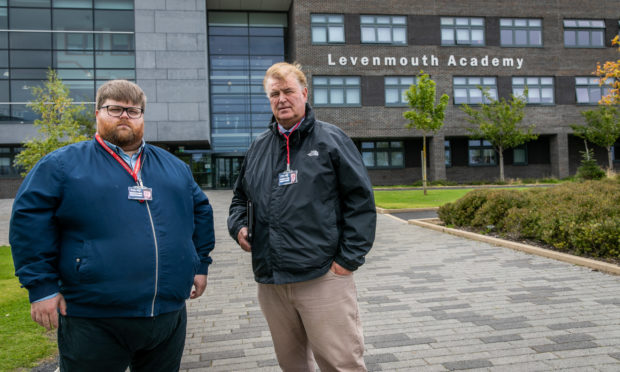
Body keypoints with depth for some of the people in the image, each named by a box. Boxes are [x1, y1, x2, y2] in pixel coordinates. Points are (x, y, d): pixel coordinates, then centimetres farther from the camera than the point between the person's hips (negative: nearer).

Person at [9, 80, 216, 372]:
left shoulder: (173, 166, 14)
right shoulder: (63, 163, 1)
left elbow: (200, 210, 20)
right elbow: (29, 218, -4)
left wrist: (200, 264, 15)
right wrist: (42, 287, -10)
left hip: (169, 314, 4)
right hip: (94, 322, -4)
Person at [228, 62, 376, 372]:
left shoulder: (331, 140, 0)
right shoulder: (258, 147, 14)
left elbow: (361, 201, -3)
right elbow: (240, 196, 27)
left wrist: (348, 259, -9)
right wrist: (238, 226, 7)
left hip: (323, 278, -5)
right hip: (269, 281, 5)